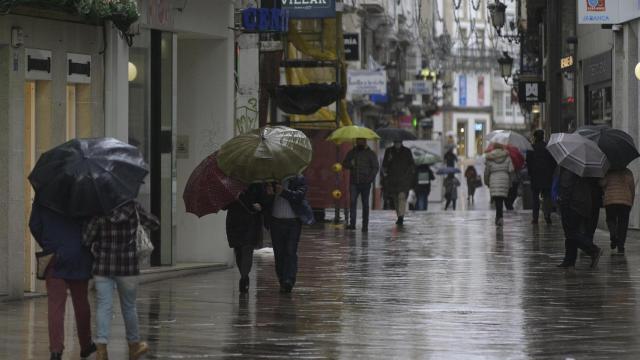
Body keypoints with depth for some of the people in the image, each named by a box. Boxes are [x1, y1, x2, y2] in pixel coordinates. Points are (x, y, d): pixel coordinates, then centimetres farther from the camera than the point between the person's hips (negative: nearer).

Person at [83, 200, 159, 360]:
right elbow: (153, 224, 8)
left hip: (102, 265, 0)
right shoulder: (133, 206, -6)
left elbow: (86, 237, -9)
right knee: (129, 306, 14)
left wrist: (91, 247, 12)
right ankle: (134, 346, 29)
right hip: (127, 266, 0)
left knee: (104, 306, -1)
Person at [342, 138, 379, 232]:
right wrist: (350, 164, -7)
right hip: (354, 183, 2)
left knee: (365, 204, 3)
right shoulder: (351, 153, 14)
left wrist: (370, 178, -13)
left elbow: (376, 167, 2)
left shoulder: (370, 154, 5)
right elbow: (344, 164, 16)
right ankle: (352, 223, -16)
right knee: (352, 201, -13)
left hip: (365, 183, -2)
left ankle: (365, 226, 8)